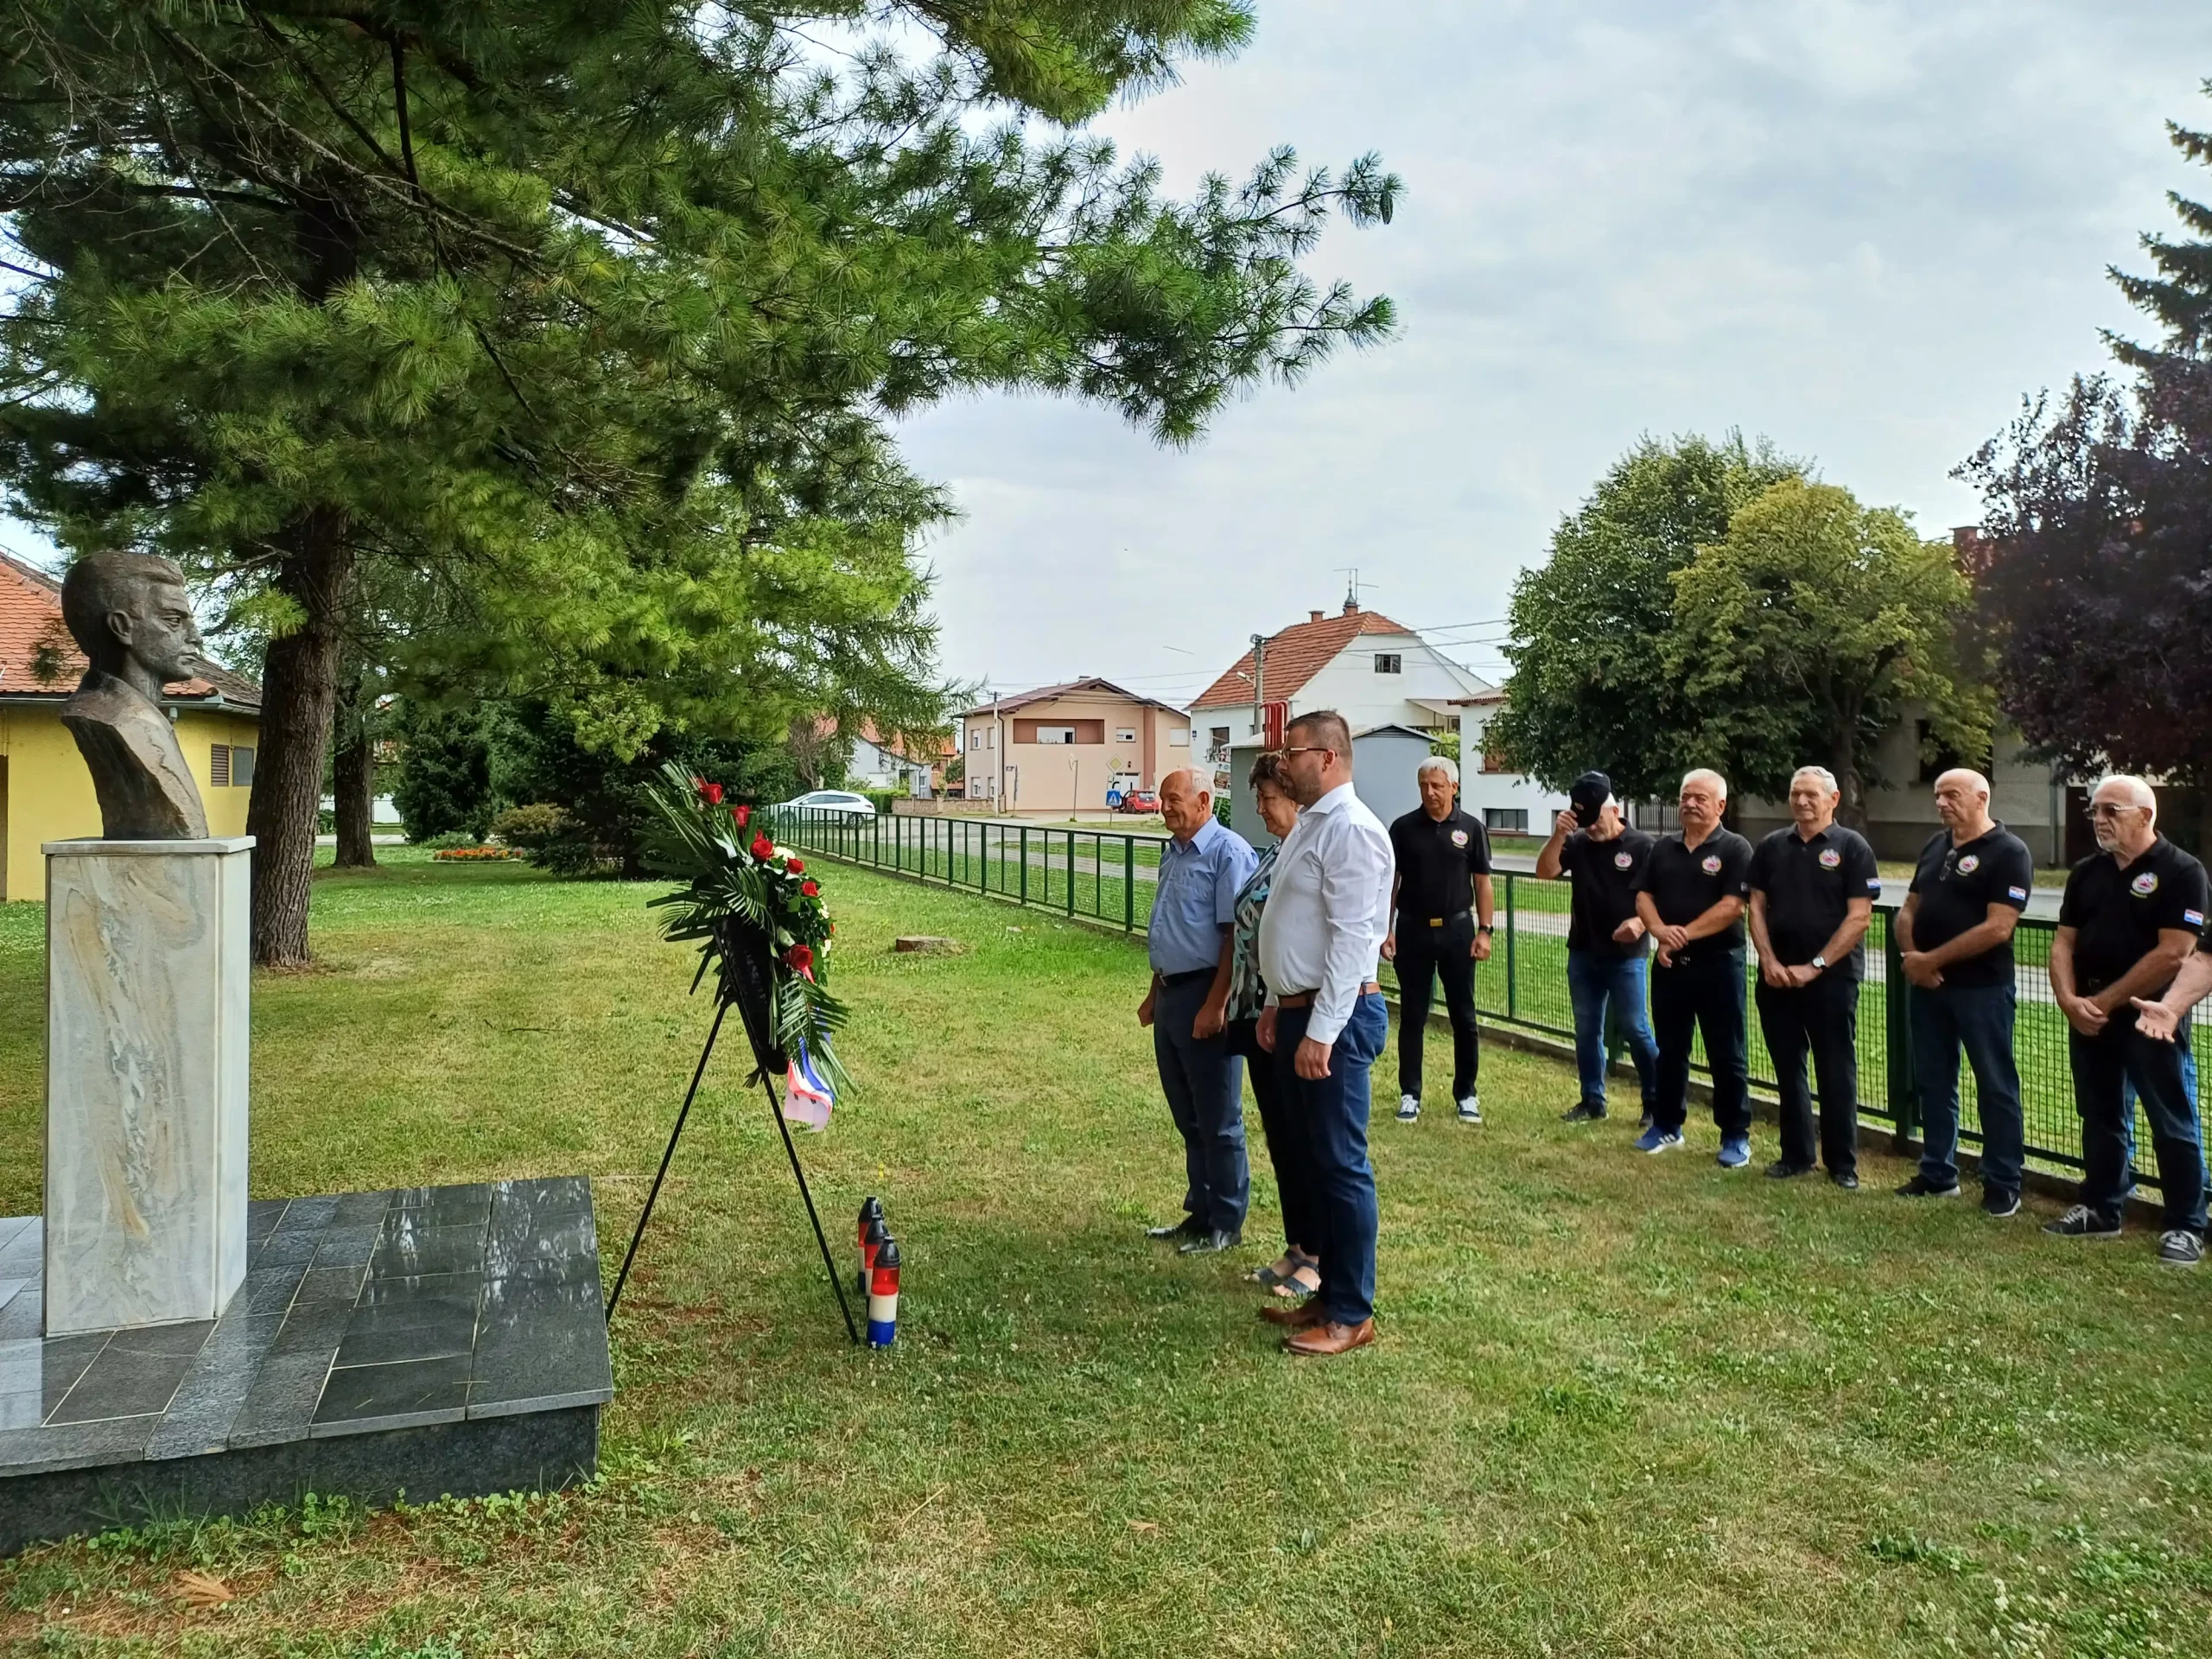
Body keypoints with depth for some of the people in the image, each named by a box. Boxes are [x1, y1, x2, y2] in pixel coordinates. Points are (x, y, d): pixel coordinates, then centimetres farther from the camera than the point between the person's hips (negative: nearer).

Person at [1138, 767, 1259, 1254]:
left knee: (1218, 1120, 2)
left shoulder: (1228, 852, -14)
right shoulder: (1172, 852, 14)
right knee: (1187, 1117, 16)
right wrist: (1155, 994, 22)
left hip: (1206, 996, -9)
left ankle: (1224, 1224, 13)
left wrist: (1215, 1005, -22)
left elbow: (1235, 935, -19)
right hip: (1172, 995, 9)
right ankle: (1200, 1212, 28)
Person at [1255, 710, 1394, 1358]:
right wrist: (1277, 1004, 18)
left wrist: (1322, 1032, -23)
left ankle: (1351, 1314, 11)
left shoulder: (1351, 829, -16)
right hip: (1298, 1011, 10)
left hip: (1336, 1018, -10)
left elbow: (1352, 939, -22)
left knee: (1342, 1166, 0)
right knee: (1315, 1162, 17)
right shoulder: (1309, 825, 14)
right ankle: (1328, 1293, 29)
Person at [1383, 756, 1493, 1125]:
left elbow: (1482, 883, 3)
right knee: (1412, 1016, 6)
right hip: (1412, 929, 0)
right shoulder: (1404, 828, 0)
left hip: (1456, 929, 0)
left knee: (1463, 1016, 7)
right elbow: (1391, 882, 3)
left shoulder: (1471, 828, 0)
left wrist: (1484, 931, -4)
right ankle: (1409, 1095, 14)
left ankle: (1467, 1094, 18)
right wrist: (1386, 931, -3)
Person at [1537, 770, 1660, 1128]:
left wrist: (1641, 921, -24)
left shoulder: (1644, 845, -7)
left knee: (1634, 1030, -2)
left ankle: (1656, 1104, 9)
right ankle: (1592, 1101, 20)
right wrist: (1558, 835, -19)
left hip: (1625, 955, -4)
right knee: (1587, 1030, 10)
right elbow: (1544, 873, -7)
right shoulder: (1577, 843, 3)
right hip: (1582, 953, 5)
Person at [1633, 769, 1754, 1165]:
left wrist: (1685, 933, -18)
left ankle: (1736, 1135, 12)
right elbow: (1643, 897, 6)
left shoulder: (1735, 849, -7)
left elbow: (1732, 907, -16)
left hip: (1718, 964, -5)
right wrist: (1659, 931, -13)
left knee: (1726, 1055, 2)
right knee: (1670, 1050, 13)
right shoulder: (1664, 848, 10)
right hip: (1669, 964, 5)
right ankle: (1666, 1125, 25)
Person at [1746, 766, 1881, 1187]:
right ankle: (1796, 1155, 21)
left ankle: (1843, 1163, 13)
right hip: (1777, 976, 4)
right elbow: (1757, 907, 8)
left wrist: (1815, 966, -14)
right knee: (1788, 1069, 11)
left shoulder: (1852, 847, -4)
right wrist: (1769, 961, -6)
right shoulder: (1771, 847, 8)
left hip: (1832, 977, -4)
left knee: (1836, 1072, 3)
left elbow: (1859, 917, -9)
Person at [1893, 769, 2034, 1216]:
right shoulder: (1935, 846, 12)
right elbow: (1909, 910, 14)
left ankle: (2003, 1185, 11)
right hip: (1925, 984, 7)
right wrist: (1910, 953, -6)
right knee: (1933, 1082, 13)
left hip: (1981, 988, -7)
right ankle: (1938, 1174, 24)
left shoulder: (2008, 852, -11)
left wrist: (1932, 959, -15)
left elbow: (1998, 928, -19)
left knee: (1995, 1086, 3)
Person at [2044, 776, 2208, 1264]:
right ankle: (2101, 1210, 25)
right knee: (2101, 1117, 15)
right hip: (2088, 1016, 6)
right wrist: (2069, 1000, -8)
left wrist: (2105, 1001, -14)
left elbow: (2172, 954, -16)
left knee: (2172, 1123, 0)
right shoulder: (2086, 872, 10)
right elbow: (2063, 942, 9)